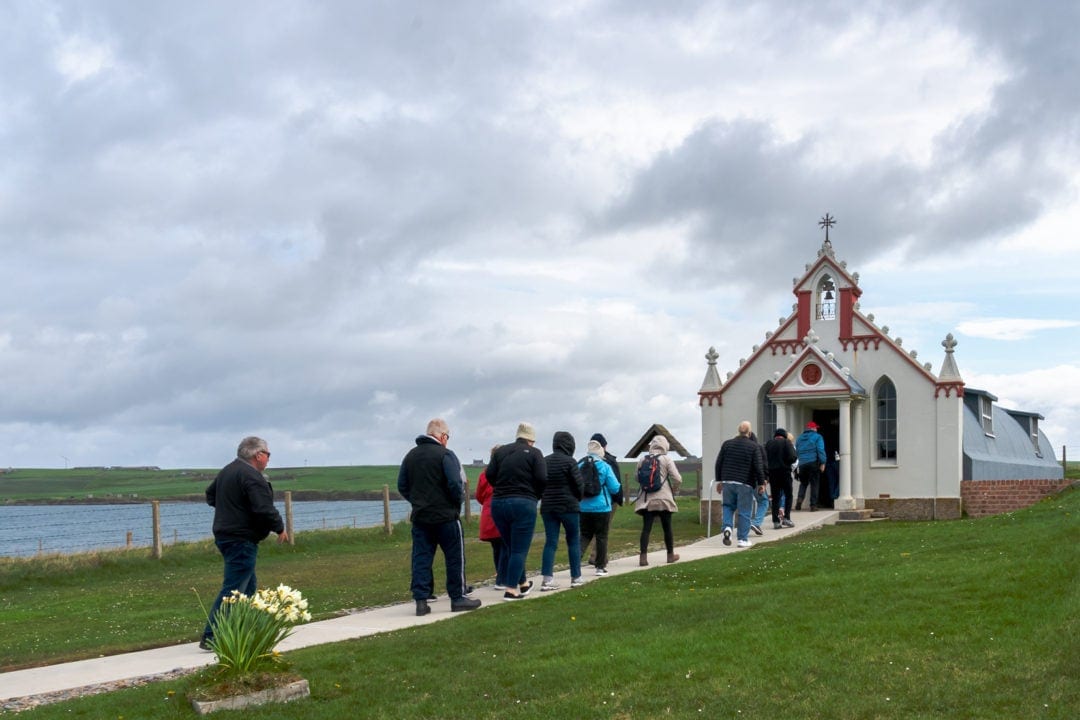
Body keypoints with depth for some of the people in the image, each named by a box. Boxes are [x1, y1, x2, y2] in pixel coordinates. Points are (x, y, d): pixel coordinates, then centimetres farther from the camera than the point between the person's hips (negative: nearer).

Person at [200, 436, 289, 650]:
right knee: (233, 588, -9)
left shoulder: (227, 471, 14)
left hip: (224, 534, 11)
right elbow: (264, 509, -25)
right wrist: (279, 528, -10)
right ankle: (211, 636, -11)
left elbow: (210, 495, 28)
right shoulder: (251, 476, -18)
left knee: (249, 586, 19)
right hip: (242, 540, -11)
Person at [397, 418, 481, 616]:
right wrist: (458, 502, 0)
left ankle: (421, 600, 2)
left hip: (420, 516, 6)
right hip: (446, 516, -5)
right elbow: (455, 485, -18)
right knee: (455, 557, 5)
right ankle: (458, 598, 8)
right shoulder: (445, 454, -10)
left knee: (421, 558, 6)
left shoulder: (410, 456, 10)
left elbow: (402, 486, 12)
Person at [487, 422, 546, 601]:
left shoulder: (501, 451, 10)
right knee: (519, 549, 0)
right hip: (524, 504, -5)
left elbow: (490, 474, 3)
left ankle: (522, 583, 29)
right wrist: (536, 495, 7)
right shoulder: (534, 453, -2)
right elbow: (542, 479, -11)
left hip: (498, 503, 5)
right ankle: (511, 590, -4)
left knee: (511, 547, 18)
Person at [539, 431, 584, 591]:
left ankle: (547, 579, -7)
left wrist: (545, 498, 15)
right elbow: (579, 484, -9)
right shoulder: (569, 461, -11)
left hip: (547, 507, 4)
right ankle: (576, 578, 13)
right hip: (568, 506, -4)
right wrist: (578, 499, 9)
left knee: (550, 542, 3)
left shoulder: (544, 461, 6)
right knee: (574, 541, 9)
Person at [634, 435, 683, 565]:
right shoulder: (666, 459, -4)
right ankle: (670, 555, 24)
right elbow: (677, 479, -7)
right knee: (667, 528, 12)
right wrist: (674, 491, 11)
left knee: (646, 528, -3)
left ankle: (643, 556, -13)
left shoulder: (642, 460, 2)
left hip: (646, 499, 2)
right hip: (664, 498, -1)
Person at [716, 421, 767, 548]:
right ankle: (743, 539, 4)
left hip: (728, 481, 3)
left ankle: (727, 527, -4)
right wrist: (761, 483, 0)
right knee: (744, 512, 2)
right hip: (745, 484, -3)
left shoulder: (727, 444, 6)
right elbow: (759, 467, -9)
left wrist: (719, 480, 17)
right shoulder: (754, 447, -5)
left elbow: (719, 463, 8)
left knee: (728, 506, 19)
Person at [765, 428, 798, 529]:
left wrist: (767, 472, 12)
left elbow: (764, 459, 6)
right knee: (788, 495, 8)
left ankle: (776, 521, 2)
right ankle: (786, 518, -2)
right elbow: (793, 457, -12)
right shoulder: (786, 442, -2)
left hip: (772, 472, 3)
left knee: (775, 497, 6)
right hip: (784, 471, -3)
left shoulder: (768, 444, 9)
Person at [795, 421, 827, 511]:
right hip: (813, 463, -4)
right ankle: (813, 505, -1)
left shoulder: (799, 438, 15)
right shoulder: (817, 437, 0)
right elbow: (821, 450, -11)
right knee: (814, 484, 2)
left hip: (802, 464, 4)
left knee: (803, 483, 15)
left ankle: (800, 498, -9)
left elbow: (796, 452, 17)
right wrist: (823, 463, -11)